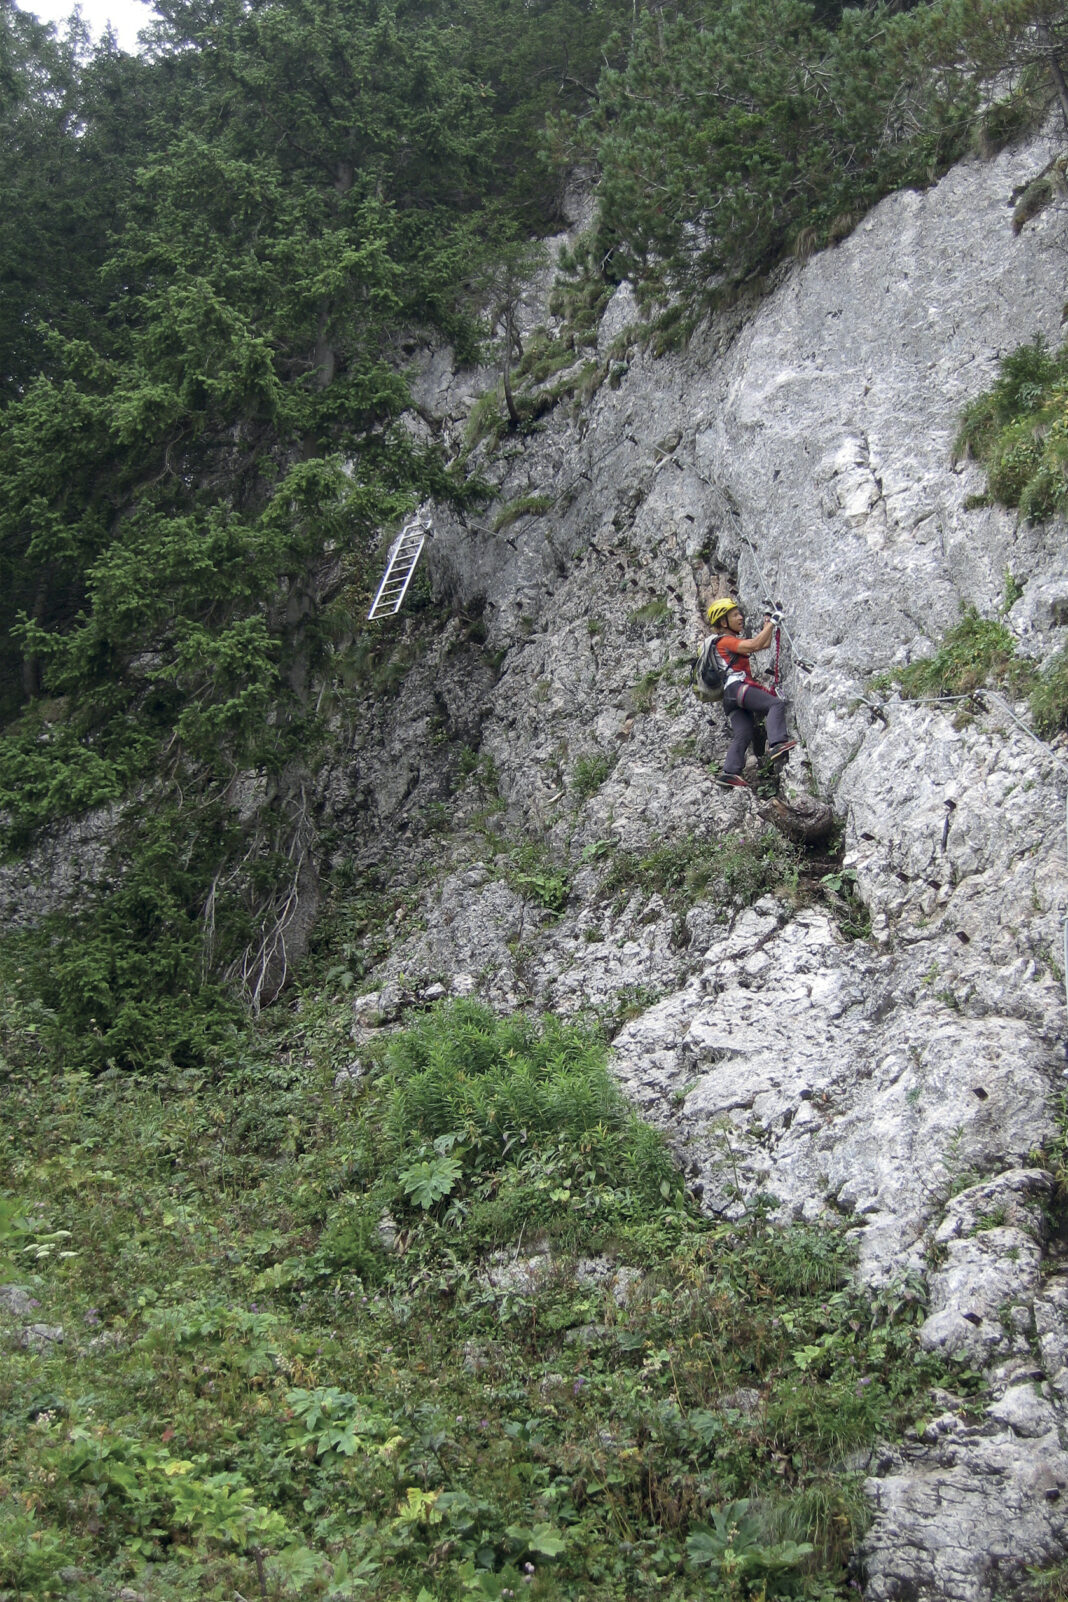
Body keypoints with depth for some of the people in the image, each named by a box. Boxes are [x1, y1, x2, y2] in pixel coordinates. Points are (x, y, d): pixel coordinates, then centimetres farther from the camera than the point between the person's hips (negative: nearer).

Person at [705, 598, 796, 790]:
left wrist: (768, 623, 32)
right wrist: (771, 623, -6)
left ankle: (729, 772, -11)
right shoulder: (725, 641, 1)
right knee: (776, 704, -22)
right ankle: (777, 744, -40)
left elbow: (764, 644, 37)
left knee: (742, 734, -2)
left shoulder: (734, 641, 32)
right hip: (737, 686, -10)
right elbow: (754, 645, -16)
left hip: (730, 695, 10)